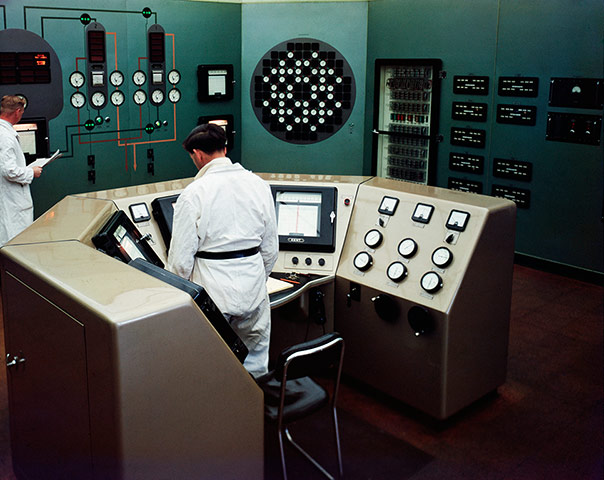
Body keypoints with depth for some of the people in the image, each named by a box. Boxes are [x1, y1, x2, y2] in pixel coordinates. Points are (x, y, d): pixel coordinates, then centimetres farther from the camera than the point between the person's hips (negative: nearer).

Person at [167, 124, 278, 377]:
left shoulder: (193, 194, -13)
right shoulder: (258, 184, 2)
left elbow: (181, 259, -10)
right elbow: (271, 247, 9)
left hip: (212, 291, -4)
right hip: (254, 289, 5)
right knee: (255, 365, 18)